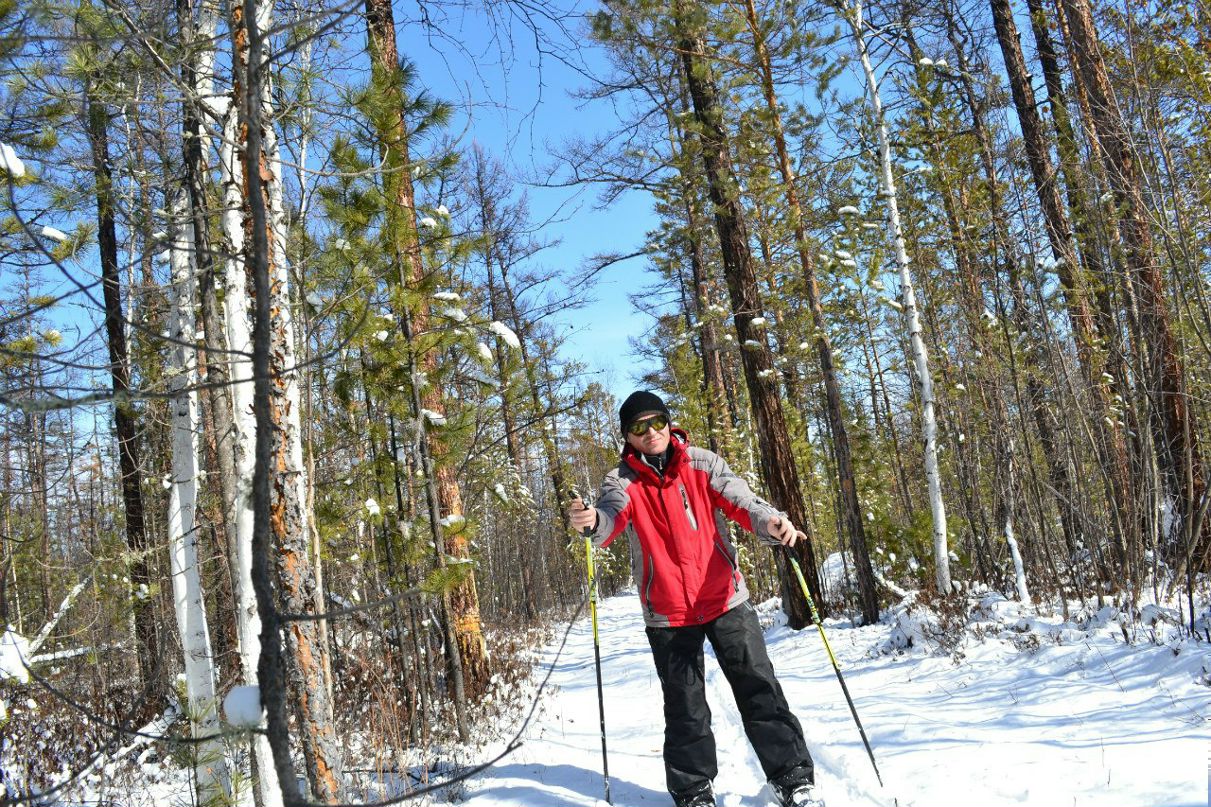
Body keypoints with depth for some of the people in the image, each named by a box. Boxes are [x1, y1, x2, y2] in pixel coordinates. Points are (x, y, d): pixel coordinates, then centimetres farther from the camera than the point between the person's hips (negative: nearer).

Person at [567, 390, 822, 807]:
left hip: (725, 598, 0)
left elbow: (740, 501, -13)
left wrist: (771, 522, -36)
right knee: (685, 708, 7)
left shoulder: (703, 464, -1)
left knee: (759, 688, 3)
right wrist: (592, 523, -49)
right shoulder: (623, 480, -4)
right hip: (667, 612, 0)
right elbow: (612, 515, -24)